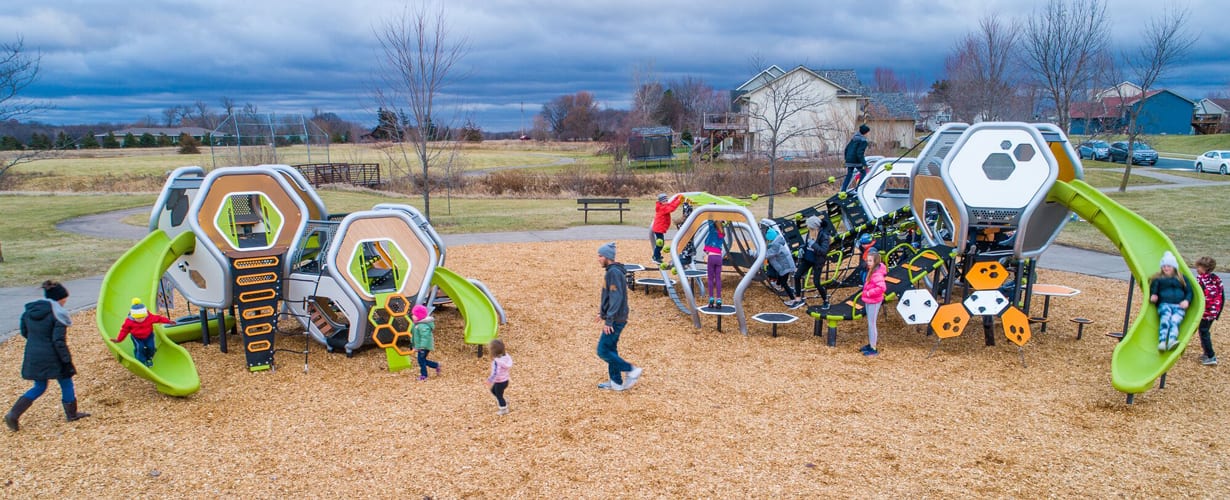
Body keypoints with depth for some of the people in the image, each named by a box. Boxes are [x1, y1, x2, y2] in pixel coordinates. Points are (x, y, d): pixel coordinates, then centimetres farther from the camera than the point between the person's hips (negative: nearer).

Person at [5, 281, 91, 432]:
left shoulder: (29, 311, 3)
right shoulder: (57, 314, -17)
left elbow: (24, 332, 13)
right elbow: (59, 341, -20)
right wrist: (67, 362, -15)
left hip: (33, 357, 6)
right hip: (52, 359, -6)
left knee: (39, 387, 20)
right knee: (66, 384, 13)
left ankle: (13, 414, 9)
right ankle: (71, 414, 25)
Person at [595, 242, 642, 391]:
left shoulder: (614, 272, -20)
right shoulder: (613, 271, 11)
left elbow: (616, 298, -25)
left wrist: (608, 320, -24)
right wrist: (603, 311, 25)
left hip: (615, 320, -10)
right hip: (615, 318, 10)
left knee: (603, 351, -6)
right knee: (611, 349, 15)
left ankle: (632, 370, 0)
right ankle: (616, 382, 22)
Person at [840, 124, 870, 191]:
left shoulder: (853, 138, 14)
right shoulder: (863, 141, -11)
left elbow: (846, 148, 18)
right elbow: (860, 153, -20)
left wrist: (846, 159, 27)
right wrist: (864, 164, -21)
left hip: (849, 160, 7)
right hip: (856, 161, -7)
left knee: (848, 175, 12)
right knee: (863, 173, 10)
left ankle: (843, 190, 4)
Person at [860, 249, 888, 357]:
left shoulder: (877, 274, -24)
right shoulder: (871, 271, 7)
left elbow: (882, 288, -35)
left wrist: (869, 293, -25)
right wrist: (866, 293, 9)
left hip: (873, 302, -10)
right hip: (869, 301, 10)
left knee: (871, 324, -3)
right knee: (869, 323, 18)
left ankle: (873, 349, 5)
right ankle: (870, 344, 30)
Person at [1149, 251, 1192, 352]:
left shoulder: (1182, 279, 23)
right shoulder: (1158, 279, 19)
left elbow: (1189, 291, 19)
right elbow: (1153, 290, 11)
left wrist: (1187, 300, -1)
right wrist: (1153, 296, -13)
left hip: (1179, 306, 1)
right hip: (1164, 304, -1)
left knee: (1174, 320, -32)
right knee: (1165, 318, -35)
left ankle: (1172, 341, -55)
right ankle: (1162, 342, -51)